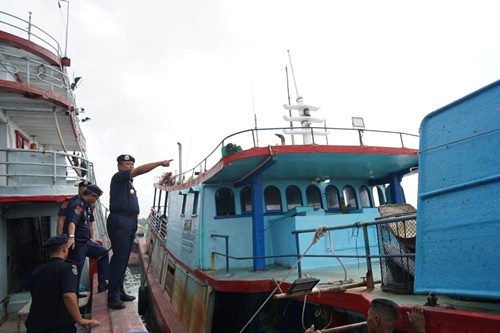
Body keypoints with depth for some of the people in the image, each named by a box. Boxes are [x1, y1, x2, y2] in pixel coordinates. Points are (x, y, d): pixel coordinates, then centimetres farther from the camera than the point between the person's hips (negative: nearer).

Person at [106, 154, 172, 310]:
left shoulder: (129, 182, 23)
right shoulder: (118, 177, -4)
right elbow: (140, 170, -17)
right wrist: (160, 163, -18)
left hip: (130, 222, 9)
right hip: (119, 221, -9)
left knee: (123, 259, 11)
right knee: (119, 258, -10)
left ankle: (120, 292, 19)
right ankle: (113, 298, -5)